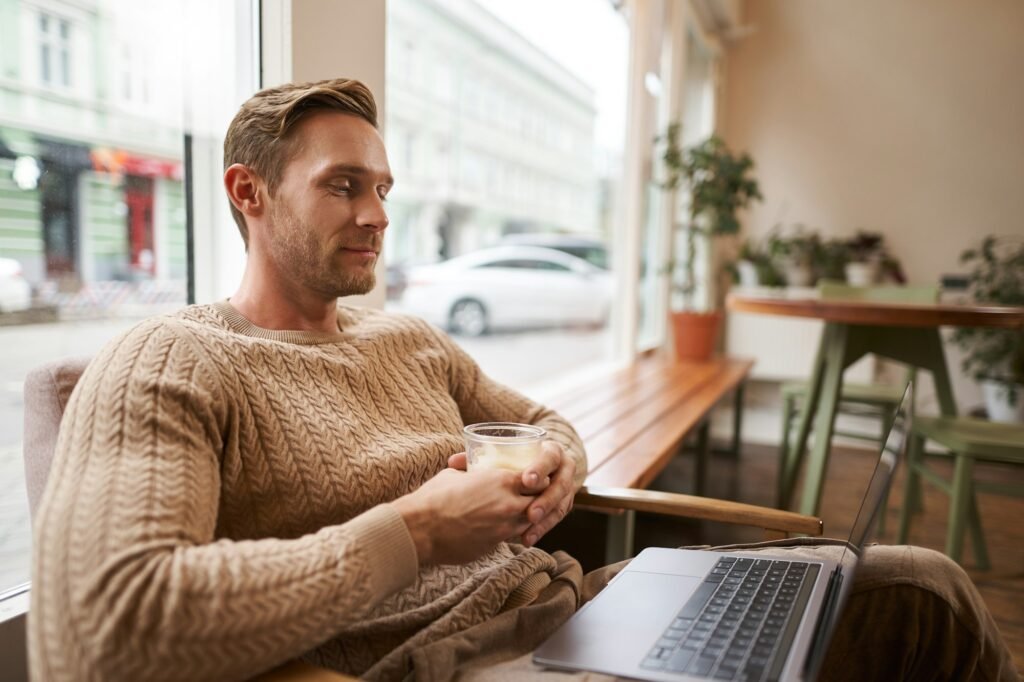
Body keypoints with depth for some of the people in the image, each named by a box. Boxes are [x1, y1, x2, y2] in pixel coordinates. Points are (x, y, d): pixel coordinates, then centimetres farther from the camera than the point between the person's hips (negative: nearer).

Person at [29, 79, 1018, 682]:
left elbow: (542, 420, 26)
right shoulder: (164, 368, -6)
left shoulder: (412, 340, 14)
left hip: (565, 603, 7)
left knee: (921, 587, -2)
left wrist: (556, 469, -1)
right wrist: (412, 532, -20)